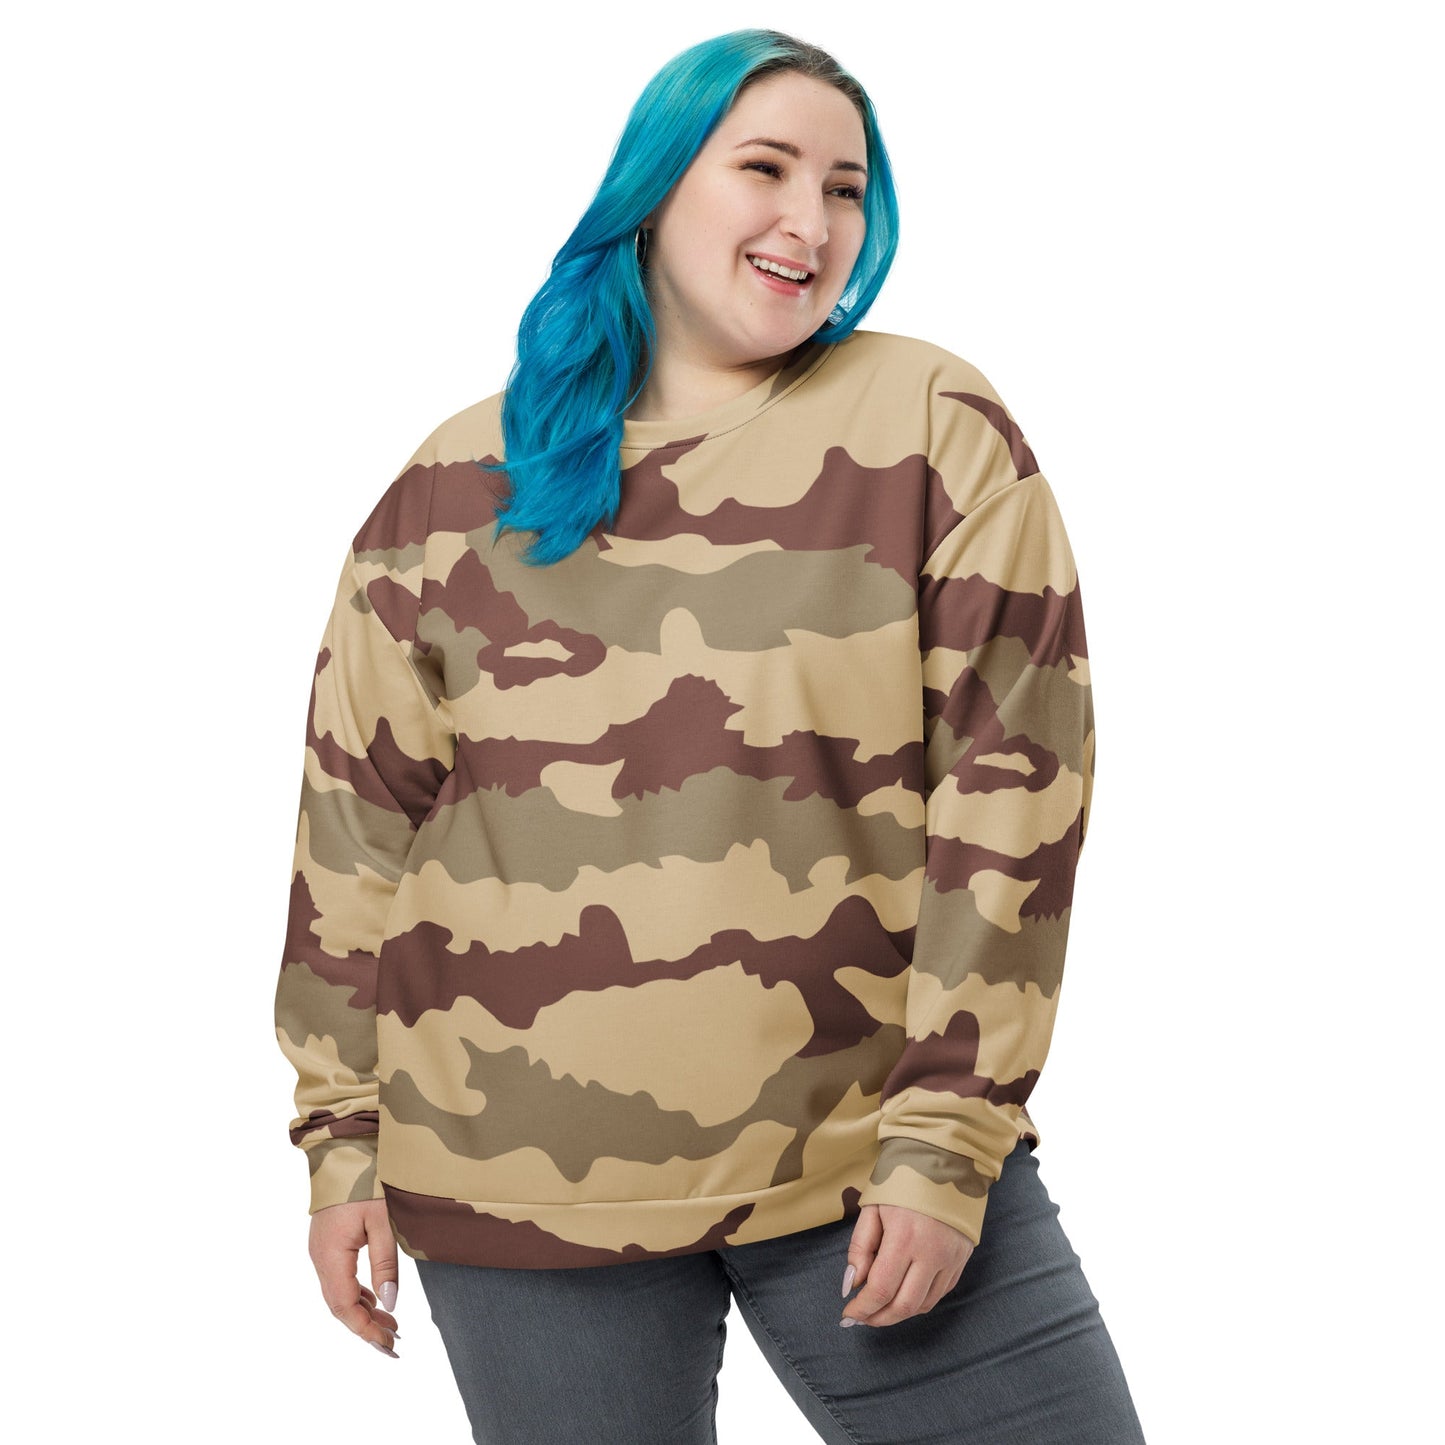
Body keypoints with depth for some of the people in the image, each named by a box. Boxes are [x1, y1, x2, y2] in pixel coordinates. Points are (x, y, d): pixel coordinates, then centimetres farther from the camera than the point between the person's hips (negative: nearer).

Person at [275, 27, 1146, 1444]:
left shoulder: (934, 430, 0)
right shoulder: (461, 481, 6)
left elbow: (1010, 790, -6)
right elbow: (358, 810, 9)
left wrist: (949, 1138, -10)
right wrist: (343, 1140, 6)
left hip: (866, 1158, -1)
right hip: (520, 1181, 2)